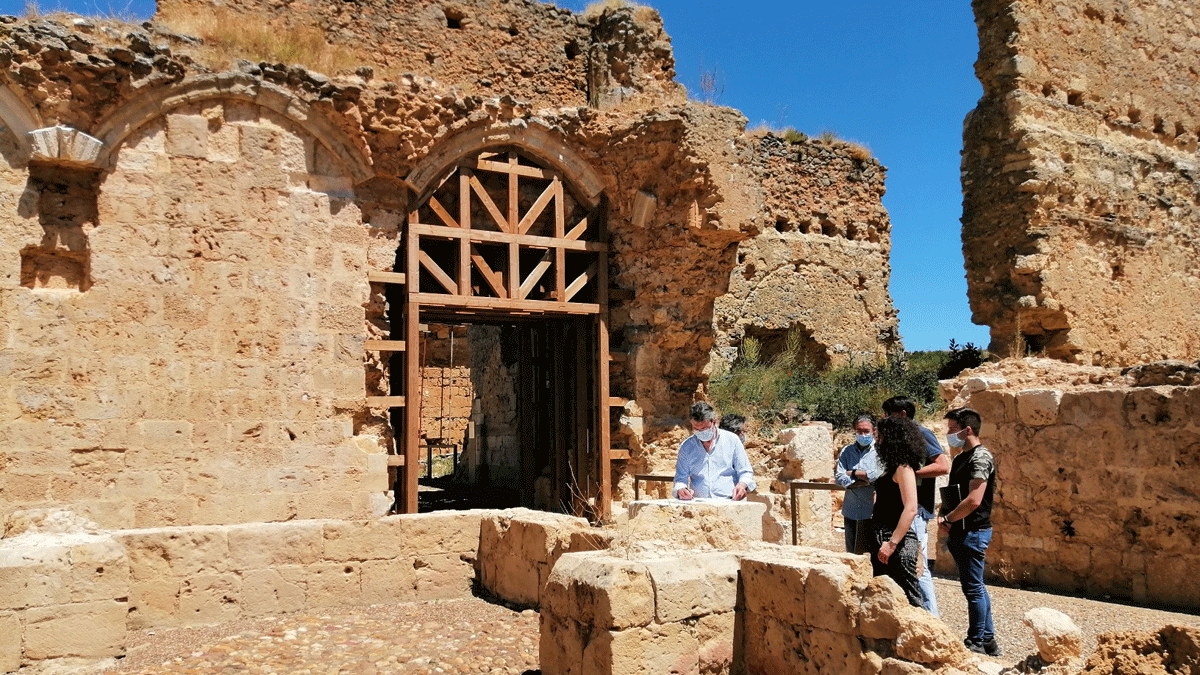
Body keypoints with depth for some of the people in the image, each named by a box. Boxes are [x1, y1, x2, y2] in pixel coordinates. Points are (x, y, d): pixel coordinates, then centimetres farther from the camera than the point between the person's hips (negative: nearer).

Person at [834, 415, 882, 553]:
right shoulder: (847, 451, 11)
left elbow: (878, 475, -15)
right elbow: (839, 478, 1)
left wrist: (852, 473, -4)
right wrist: (864, 481, -12)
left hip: (871, 511, -4)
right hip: (851, 510, 4)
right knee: (851, 552, 11)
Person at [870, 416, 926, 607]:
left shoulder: (903, 469, -13)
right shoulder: (892, 469, 15)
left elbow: (911, 509, -22)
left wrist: (892, 543, -24)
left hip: (899, 543, -10)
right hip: (883, 540, 10)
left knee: (907, 599, -6)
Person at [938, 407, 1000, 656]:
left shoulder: (980, 457, -16)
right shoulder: (961, 458, 15)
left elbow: (973, 500, -24)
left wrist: (947, 519, -13)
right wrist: (945, 517, 6)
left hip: (973, 532, -10)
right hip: (961, 533, 10)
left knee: (973, 588, -2)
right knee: (976, 587, 15)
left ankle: (976, 643, 8)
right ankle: (988, 640, 24)